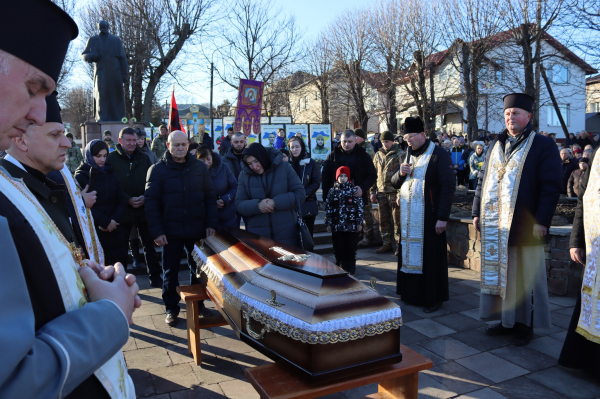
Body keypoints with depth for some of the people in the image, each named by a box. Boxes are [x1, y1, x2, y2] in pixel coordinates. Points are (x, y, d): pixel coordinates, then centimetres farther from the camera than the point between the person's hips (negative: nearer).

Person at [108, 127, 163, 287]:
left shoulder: (144, 158, 8)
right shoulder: (112, 158, -3)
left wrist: (145, 198, -11)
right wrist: (128, 200, -16)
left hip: (143, 209, 3)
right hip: (122, 211, -2)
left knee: (150, 245, 9)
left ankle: (155, 277, 21)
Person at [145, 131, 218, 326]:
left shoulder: (199, 167, 4)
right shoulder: (157, 170, -4)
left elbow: (210, 197, 5)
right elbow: (151, 202, -7)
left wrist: (211, 224, -3)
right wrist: (157, 231, -13)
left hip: (197, 230, 2)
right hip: (171, 232, -2)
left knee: (198, 268, 13)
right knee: (170, 271, 9)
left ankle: (199, 303, 31)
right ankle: (171, 308, 24)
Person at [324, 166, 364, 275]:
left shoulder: (354, 190, 0)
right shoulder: (332, 191, 5)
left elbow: (360, 207, 0)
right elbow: (328, 208, 6)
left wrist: (359, 222, -3)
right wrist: (328, 223, 3)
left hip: (352, 226, -1)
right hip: (337, 226, 2)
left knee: (351, 249, 5)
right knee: (338, 249, 7)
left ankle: (351, 272, 16)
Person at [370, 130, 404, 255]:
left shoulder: (400, 155, -4)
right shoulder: (378, 155, 13)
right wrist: (373, 191, 12)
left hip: (395, 192, -5)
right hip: (381, 192, 5)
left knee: (397, 221, -1)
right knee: (383, 220, 10)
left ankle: (399, 245, 7)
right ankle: (387, 243, 20)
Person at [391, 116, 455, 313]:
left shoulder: (439, 155, -9)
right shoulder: (407, 155, 12)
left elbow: (448, 187, -13)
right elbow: (395, 183, 14)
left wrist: (442, 217, -17)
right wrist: (400, 173, -9)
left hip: (429, 218, -6)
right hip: (407, 217, 6)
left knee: (431, 256, 1)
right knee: (409, 253, 10)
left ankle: (434, 297, 14)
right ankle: (411, 292, 24)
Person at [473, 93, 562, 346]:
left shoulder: (543, 145, -2)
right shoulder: (495, 146, 14)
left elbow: (551, 187, -7)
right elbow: (483, 181, 16)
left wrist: (542, 221, -14)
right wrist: (477, 212, 10)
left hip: (524, 226, -5)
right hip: (495, 226, 5)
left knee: (525, 276, 4)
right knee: (499, 273, 10)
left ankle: (526, 325, 18)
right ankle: (506, 319, 24)